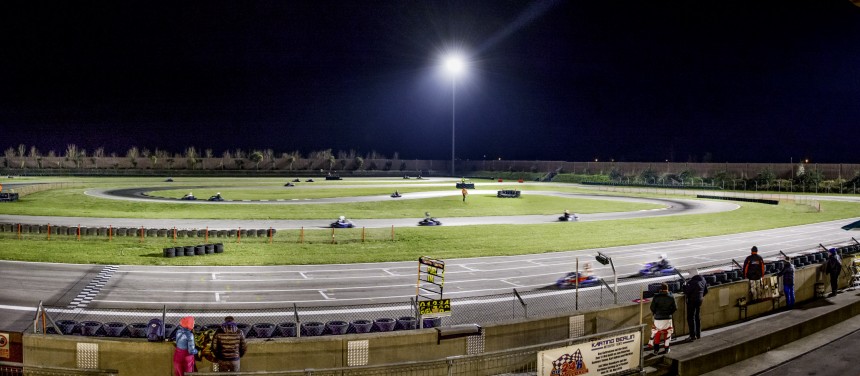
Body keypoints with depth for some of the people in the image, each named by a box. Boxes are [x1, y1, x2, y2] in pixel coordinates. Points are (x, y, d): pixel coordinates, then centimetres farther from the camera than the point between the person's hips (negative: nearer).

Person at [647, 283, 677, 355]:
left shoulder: (656, 297, -9)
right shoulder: (671, 297, -4)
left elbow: (652, 307, -8)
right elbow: (674, 308, 1)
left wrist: (654, 313, 13)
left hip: (658, 318, -1)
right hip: (668, 318, 1)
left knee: (657, 333, 12)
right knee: (667, 333, 18)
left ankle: (656, 349, 9)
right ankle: (666, 349, 22)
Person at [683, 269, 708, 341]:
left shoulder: (692, 282, -25)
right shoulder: (703, 280, 3)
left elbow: (687, 292, -23)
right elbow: (706, 291, 13)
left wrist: (685, 285, -6)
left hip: (692, 301, -8)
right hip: (699, 300, 8)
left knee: (691, 318, 0)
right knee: (697, 317, 20)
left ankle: (693, 335, -2)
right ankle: (698, 334, 28)